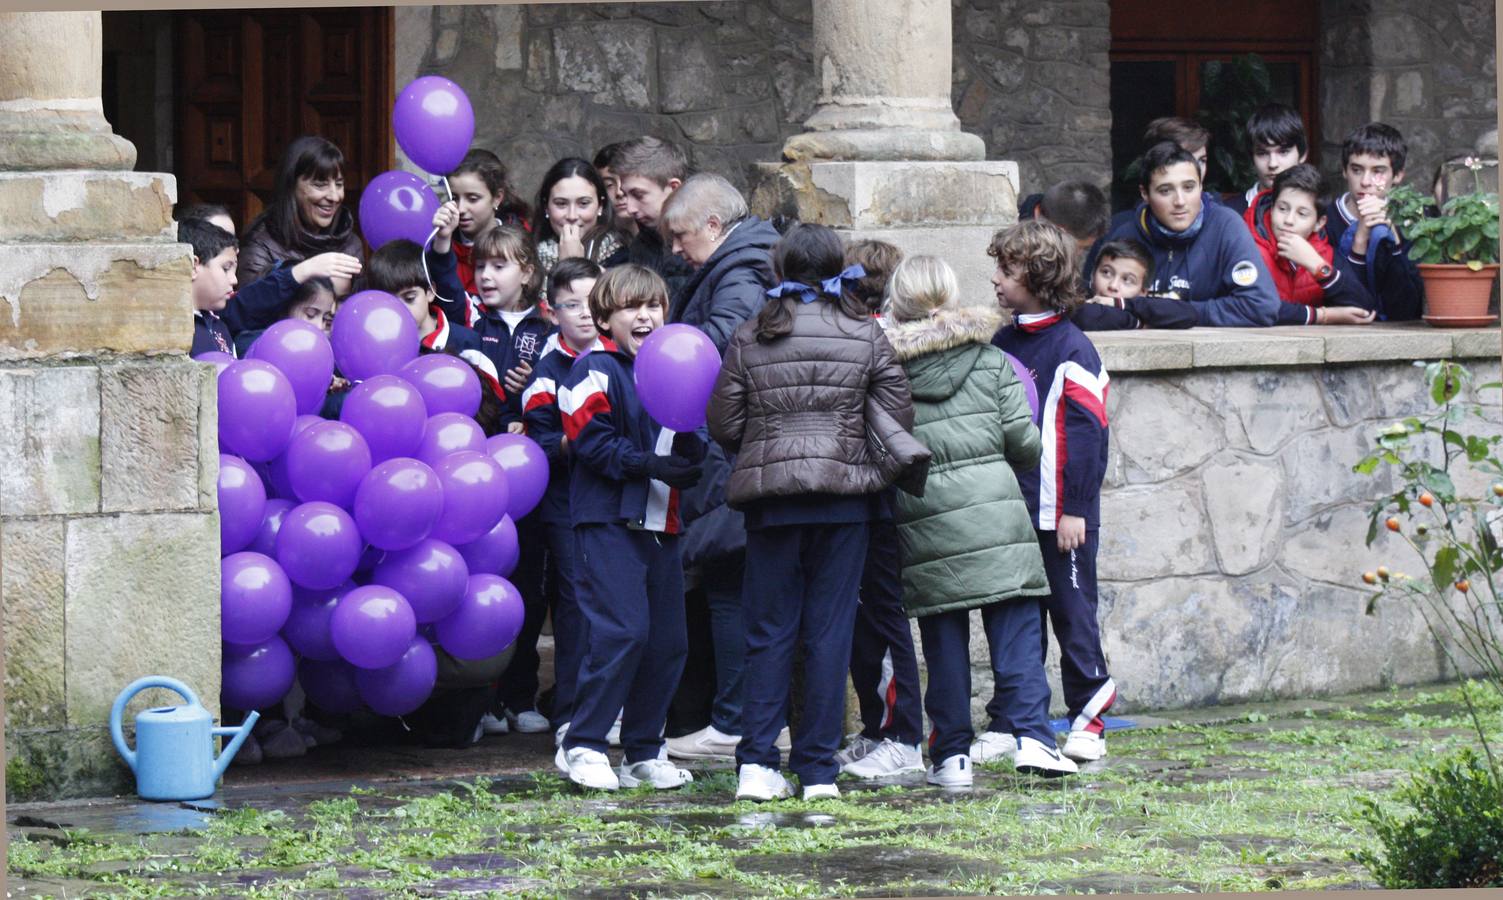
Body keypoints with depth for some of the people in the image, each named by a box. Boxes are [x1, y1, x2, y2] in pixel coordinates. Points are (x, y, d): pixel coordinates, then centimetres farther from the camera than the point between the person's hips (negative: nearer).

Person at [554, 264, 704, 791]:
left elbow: (693, 450, 19)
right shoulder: (595, 371, -3)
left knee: (668, 638, 5)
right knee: (622, 630, -16)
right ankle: (582, 745, -8)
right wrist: (651, 465, -22)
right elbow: (593, 441, -13)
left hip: (661, 525, 7)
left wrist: (689, 460, -5)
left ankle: (644, 752, 15)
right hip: (608, 520, -7)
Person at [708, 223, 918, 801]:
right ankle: (817, 770, 3)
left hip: (770, 496, 0)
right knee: (829, 632, 4)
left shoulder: (749, 339, 2)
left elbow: (724, 424, 2)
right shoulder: (866, 337, 1)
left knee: (769, 630, 7)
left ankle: (756, 763, -3)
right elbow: (898, 419, 0)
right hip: (843, 494, 0)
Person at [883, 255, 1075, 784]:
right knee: (1015, 627, 3)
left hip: (922, 521, 0)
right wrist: (1011, 459, 24)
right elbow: (1022, 440, 2)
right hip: (994, 508, 0)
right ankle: (1031, 736, -8)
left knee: (944, 640, 5)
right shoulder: (990, 360, 5)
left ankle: (952, 754, 6)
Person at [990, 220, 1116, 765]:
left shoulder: (1071, 349, -9)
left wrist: (1075, 510, -15)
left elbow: (1088, 432, -12)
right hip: (1009, 510, 7)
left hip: (1061, 514, -7)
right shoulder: (1001, 345, 13)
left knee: (1072, 611, -1)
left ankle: (1088, 718, 7)